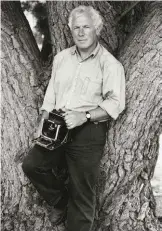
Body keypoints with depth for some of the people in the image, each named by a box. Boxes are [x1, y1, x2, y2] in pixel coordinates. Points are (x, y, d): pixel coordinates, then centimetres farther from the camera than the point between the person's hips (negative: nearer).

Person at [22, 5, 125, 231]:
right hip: (58, 128, 5)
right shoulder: (62, 58, 11)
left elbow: (115, 103, -13)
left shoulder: (110, 64, -6)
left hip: (89, 132, -5)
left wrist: (84, 116, -25)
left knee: (82, 193, 2)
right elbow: (51, 94, 14)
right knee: (32, 164, 1)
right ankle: (62, 201, 23)